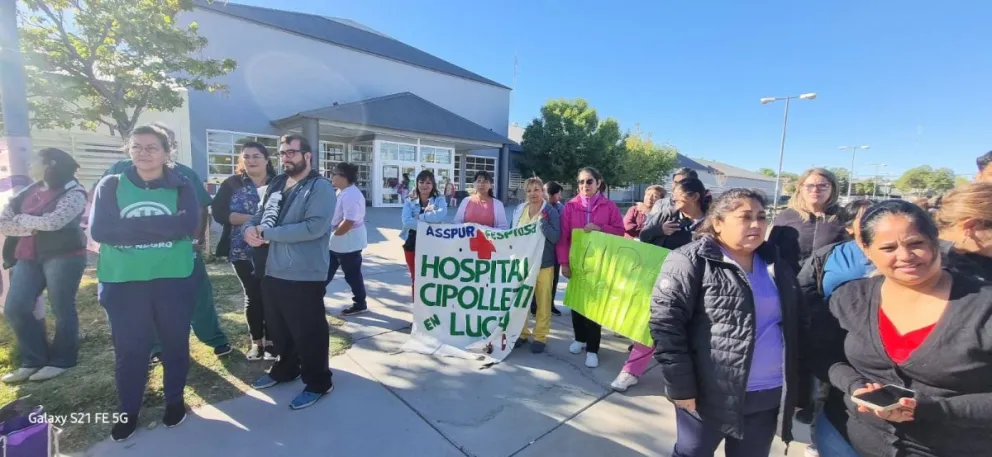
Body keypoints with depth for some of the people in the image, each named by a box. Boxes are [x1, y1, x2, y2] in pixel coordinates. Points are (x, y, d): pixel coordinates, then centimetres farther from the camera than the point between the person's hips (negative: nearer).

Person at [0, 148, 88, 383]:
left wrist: (21, 219, -3)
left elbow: (53, 221, -19)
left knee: (62, 309, 2)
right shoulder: (28, 192, 15)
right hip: (29, 257, 7)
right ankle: (34, 360, 19)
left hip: (63, 255, -7)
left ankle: (61, 360, 16)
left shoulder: (73, 192, -7)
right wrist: (32, 227, -9)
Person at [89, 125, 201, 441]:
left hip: (174, 279, 0)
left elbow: (188, 225, -16)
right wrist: (162, 227, -18)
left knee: (175, 342, 12)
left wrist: (130, 225, -17)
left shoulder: (182, 187, 1)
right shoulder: (111, 186, 3)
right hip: (123, 281, 1)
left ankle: (174, 400, 32)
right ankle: (128, 412, 30)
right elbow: (99, 230, -11)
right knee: (129, 349, 11)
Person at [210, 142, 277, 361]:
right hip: (242, 252, 1)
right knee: (252, 296, 10)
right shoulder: (232, 184, 4)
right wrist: (250, 219, -17)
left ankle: (269, 340, 20)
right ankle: (256, 341, 24)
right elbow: (218, 212, -5)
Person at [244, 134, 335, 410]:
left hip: (304, 277, -8)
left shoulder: (320, 187, -13)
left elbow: (313, 227, -25)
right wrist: (250, 228, -6)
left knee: (308, 333, 5)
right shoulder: (276, 185, 14)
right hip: (272, 272, 8)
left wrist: (266, 233, -19)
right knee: (278, 329, 23)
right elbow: (261, 214, 18)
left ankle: (318, 383, 22)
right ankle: (285, 369, 45)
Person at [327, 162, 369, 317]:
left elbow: (349, 222, -29)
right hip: (336, 242, 10)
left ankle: (360, 304, 19)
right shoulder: (342, 191, 10)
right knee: (327, 272, 20)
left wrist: (333, 235, -16)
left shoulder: (351, 195, -24)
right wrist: (332, 236, 11)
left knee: (352, 275, 3)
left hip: (348, 243, -10)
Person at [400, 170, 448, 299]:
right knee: (415, 278, 12)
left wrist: (419, 217, -17)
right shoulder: (410, 201, 3)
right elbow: (406, 221, -15)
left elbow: (440, 215, -25)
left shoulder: (440, 200, -2)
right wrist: (428, 225, -23)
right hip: (412, 244, 2)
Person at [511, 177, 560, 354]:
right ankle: (521, 332, 26)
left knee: (543, 301, 5)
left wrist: (543, 220, -24)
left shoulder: (551, 211, -6)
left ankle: (540, 336, 19)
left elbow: (555, 237, -14)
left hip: (543, 263, -3)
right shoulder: (519, 210, 6)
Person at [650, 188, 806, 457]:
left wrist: (797, 386, 9)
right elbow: (665, 323, -18)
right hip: (710, 395, -6)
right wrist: (681, 387, -18)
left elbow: (797, 325, 14)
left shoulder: (775, 265, 7)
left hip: (769, 396, 6)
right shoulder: (691, 261, -15)